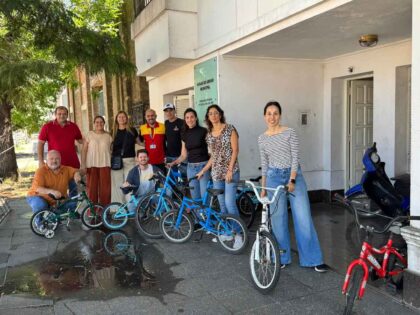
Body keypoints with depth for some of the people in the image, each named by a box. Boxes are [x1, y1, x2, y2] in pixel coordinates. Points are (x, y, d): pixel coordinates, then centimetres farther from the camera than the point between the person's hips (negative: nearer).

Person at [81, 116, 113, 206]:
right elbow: (84, 150, 3)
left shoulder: (108, 136, 9)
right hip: (91, 165, -1)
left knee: (105, 188, -2)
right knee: (92, 188, -1)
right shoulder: (89, 134, 5)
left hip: (105, 165, 1)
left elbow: (111, 150, 12)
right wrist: (83, 165, -4)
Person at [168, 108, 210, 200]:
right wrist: (173, 163, -2)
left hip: (204, 166, -4)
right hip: (191, 167, 5)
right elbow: (183, 155, 13)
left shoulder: (203, 131, -3)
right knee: (195, 197, 6)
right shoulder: (185, 135, 11)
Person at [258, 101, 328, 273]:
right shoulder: (262, 139, 6)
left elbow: (295, 157, -8)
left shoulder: (290, 132, -3)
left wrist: (292, 180, -17)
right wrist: (263, 188, 10)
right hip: (274, 178, 2)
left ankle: (312, 259, 7)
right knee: (278, 219, 5)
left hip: (294, 175, -2)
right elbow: (264, 164, 10)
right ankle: (282, 257, 19)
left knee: (303, 218, -3)